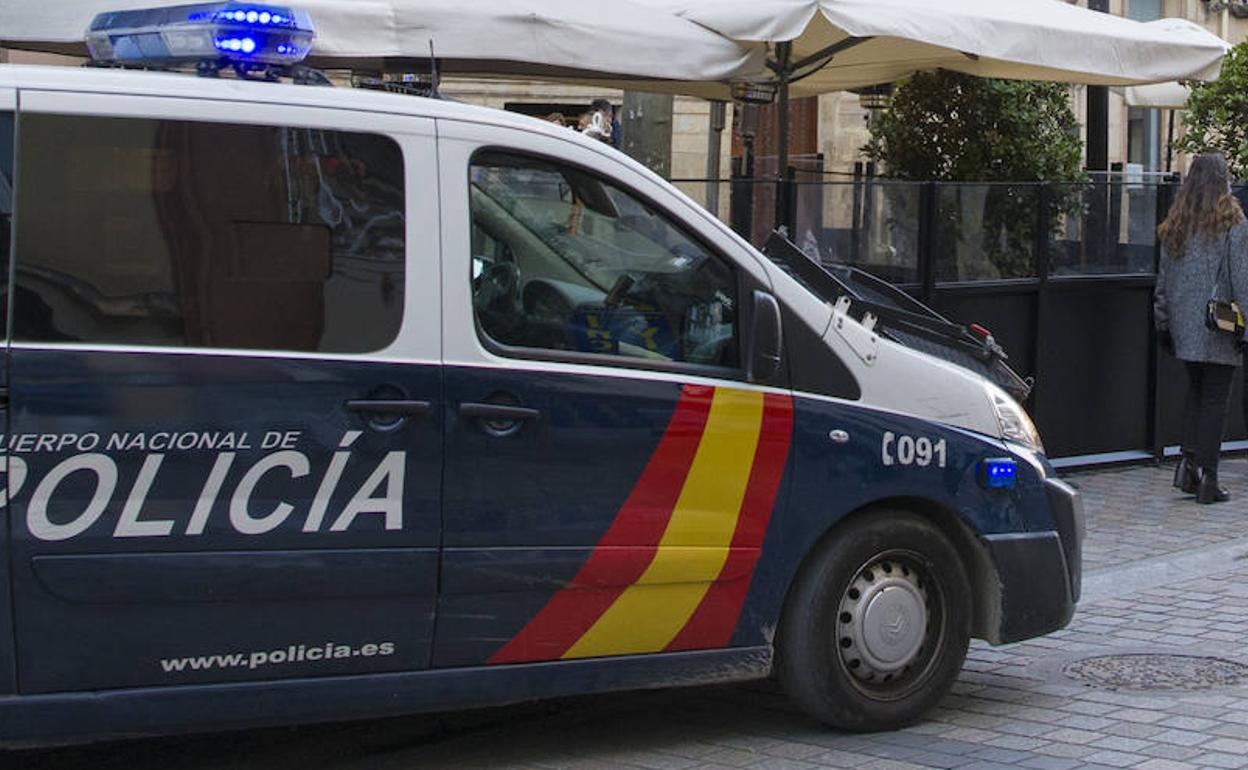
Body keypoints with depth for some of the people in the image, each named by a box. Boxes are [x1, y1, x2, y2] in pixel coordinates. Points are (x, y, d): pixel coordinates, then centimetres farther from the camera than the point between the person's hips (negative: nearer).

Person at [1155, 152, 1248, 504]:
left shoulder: (1175, 226, 6)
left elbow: (1163, 279, 11)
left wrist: (1163, 325, 18)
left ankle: (1188, 461, 8)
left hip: (1183, 327, 5)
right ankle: (1207, 477, 3)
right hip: (1218, 330, -5)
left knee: (1195, 392, 19)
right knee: (1215, 399, 1)